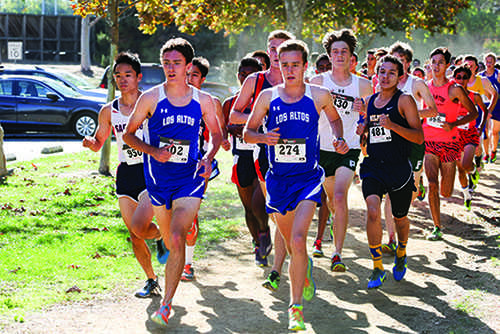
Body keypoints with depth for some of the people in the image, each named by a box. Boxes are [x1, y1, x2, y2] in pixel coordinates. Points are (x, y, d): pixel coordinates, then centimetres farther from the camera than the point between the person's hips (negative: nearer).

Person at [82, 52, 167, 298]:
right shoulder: (109, 111, 7)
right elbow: (98, 143, 16)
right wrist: (90, 142, -7)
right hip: (125, 175, 4)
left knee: (139, 227, -20)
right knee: (133, 234, 6)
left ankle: (161, 237, 15)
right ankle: (151, 281, 24)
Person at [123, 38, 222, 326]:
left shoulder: (203, 101, -1)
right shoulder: (151, 98, -5)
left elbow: (216, 134, 13)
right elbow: (129, 134, 3)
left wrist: (209, 158, -6)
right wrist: (154, 152, -14)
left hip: (190, 178, -1)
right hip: (158, 177, 1)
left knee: (177, 240, -17)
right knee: (170, 242, 13)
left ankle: (166, 305, -10)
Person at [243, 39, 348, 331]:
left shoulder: (319, 96, -2)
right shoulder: (268, 96, -1)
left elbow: (334, 118, 19)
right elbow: (247, 132, 7)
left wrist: (340, 139, 1)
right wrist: (263, 137, -14)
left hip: (308, 178, -2)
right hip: (278, 179, 2)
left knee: (298, 241, -19)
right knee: (291, 243, 16)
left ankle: (296, 307, -12)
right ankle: (306, 268, 51)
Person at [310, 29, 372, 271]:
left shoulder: (363, 85, 2)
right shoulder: (319, 81, 1)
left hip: (349, 149, -2)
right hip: (323, 148, 2)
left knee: (339, 196, -19)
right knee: (331, 198, 17)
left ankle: (337, 253, -18)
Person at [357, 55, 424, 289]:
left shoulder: (404, 100, -6)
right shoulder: (370, 101, 10)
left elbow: (419, 137, -11)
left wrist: (392, 125, -23)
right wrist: (361, 129, 4)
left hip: (399, 168, -2)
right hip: (373, 166, 2)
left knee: (400, 218, 13)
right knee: (372, 210, -20)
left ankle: (401, 253, 45)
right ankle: (377, 267, -10)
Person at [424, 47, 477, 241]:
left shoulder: (455, 89, -8)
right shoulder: (426, 87, 3)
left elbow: (473, 113, -2)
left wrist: (453, 124, -14)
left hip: (449, 143, -2)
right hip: (429, 142, 2)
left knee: (446, 193, 5)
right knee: (432, 184, -17)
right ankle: (437, 228, -7)